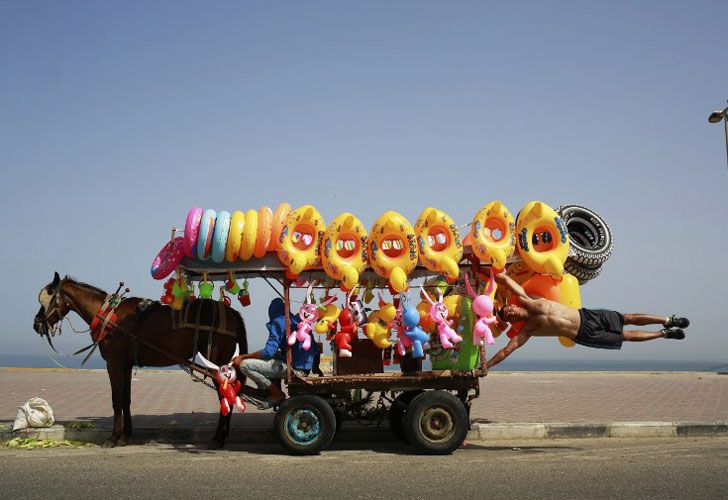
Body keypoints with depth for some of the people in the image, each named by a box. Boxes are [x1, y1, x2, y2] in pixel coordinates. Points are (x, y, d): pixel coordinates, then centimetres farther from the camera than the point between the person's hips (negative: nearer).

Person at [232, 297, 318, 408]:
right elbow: (315, 349, 18)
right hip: (306, 367, 9)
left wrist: (242, 357, -9)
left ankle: (277, 394, -3)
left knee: (244, 365, -11)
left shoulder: (278, 322, -8)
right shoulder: (298, 320, 15)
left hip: (293, 369, -9)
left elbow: (268, 352, -16)